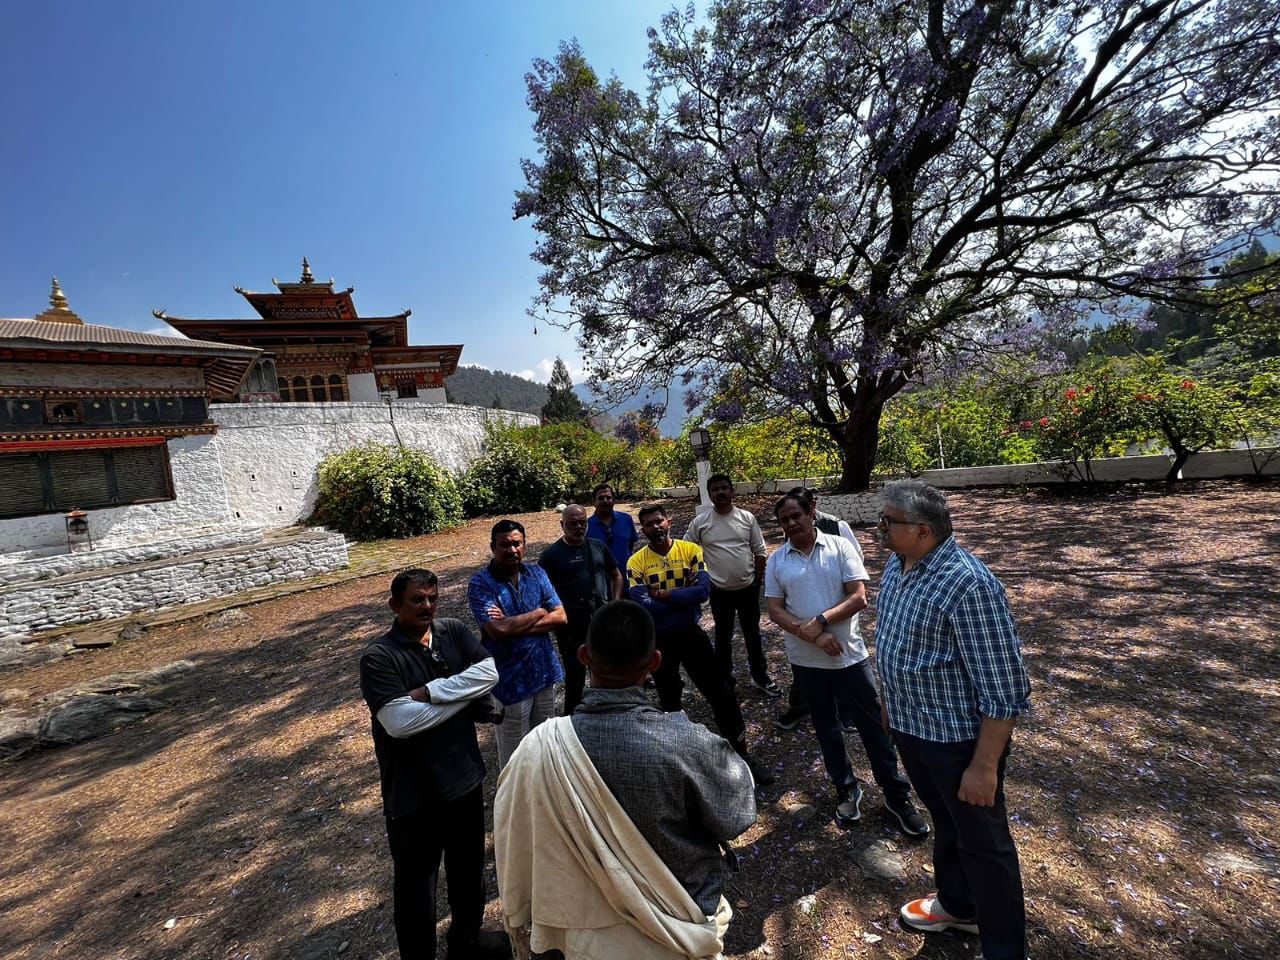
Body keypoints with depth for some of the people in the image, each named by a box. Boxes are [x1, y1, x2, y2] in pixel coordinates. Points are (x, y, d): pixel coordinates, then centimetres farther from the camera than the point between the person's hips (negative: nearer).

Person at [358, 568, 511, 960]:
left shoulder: (454, 632, -3)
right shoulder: (378, 657, -17)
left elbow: (490, 672, -16)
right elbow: (400, 722, -28)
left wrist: (429, 691, -22)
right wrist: (465, 696, -19)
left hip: (464, 775, 5)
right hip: (413, 791, -5)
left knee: (469, 866, 25)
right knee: (414, 879, 15)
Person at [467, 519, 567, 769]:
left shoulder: (537, 573, 2)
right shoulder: (481, 584, -13)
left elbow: (561, 617, -4)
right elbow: (498, 630, -25)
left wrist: (515, 625, -17)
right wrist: (538, 613, -11)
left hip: (545, 671, 5)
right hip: (511, 679, -4)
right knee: (514, 755, 10)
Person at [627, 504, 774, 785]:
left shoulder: (691, 550, -9)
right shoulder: (636, 562, -11)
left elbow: (703, 589, -21)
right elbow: (643, 605, -21)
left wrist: (663, 595, -21)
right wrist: (684, 599, -19)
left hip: (690, 632, 0)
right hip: (659, 639, 0)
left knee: (721, 693, 4)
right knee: (669, 701, 18)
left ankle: (741, 753, 23)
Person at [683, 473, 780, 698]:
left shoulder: (748, 518, -4)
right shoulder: (700, 522, -8)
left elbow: (759, 551, 2)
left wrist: (758, 579, 1)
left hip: (748, 588, 1)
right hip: (719, 591, -1)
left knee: (753, 634, 16)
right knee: (723, 636, 15)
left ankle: (760, 677, 32)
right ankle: (725, 678, 31)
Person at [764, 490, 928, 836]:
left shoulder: (839, 548, -7)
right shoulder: (776, 560, -3)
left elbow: (859, 597, -12)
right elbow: (775, 611, -5)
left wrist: (821, 620, -22)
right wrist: (813, 637, -18)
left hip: (849, 655, -2)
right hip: (806, 660, 2)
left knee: (873, 725, 8)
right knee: (825, 726, 17)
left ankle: (897, 795, 26)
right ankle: (846, 789, 36)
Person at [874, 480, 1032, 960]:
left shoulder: (967, 586, -29)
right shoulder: (896, 565, -3)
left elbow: (1005, 689, -25)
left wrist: (984, 765, -21)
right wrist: (890, 703, 20)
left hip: (958, 738, -7)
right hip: (910, 728, 8)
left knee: (982, 843, 14)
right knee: (945, 822, 28)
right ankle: (957, 904, 52)